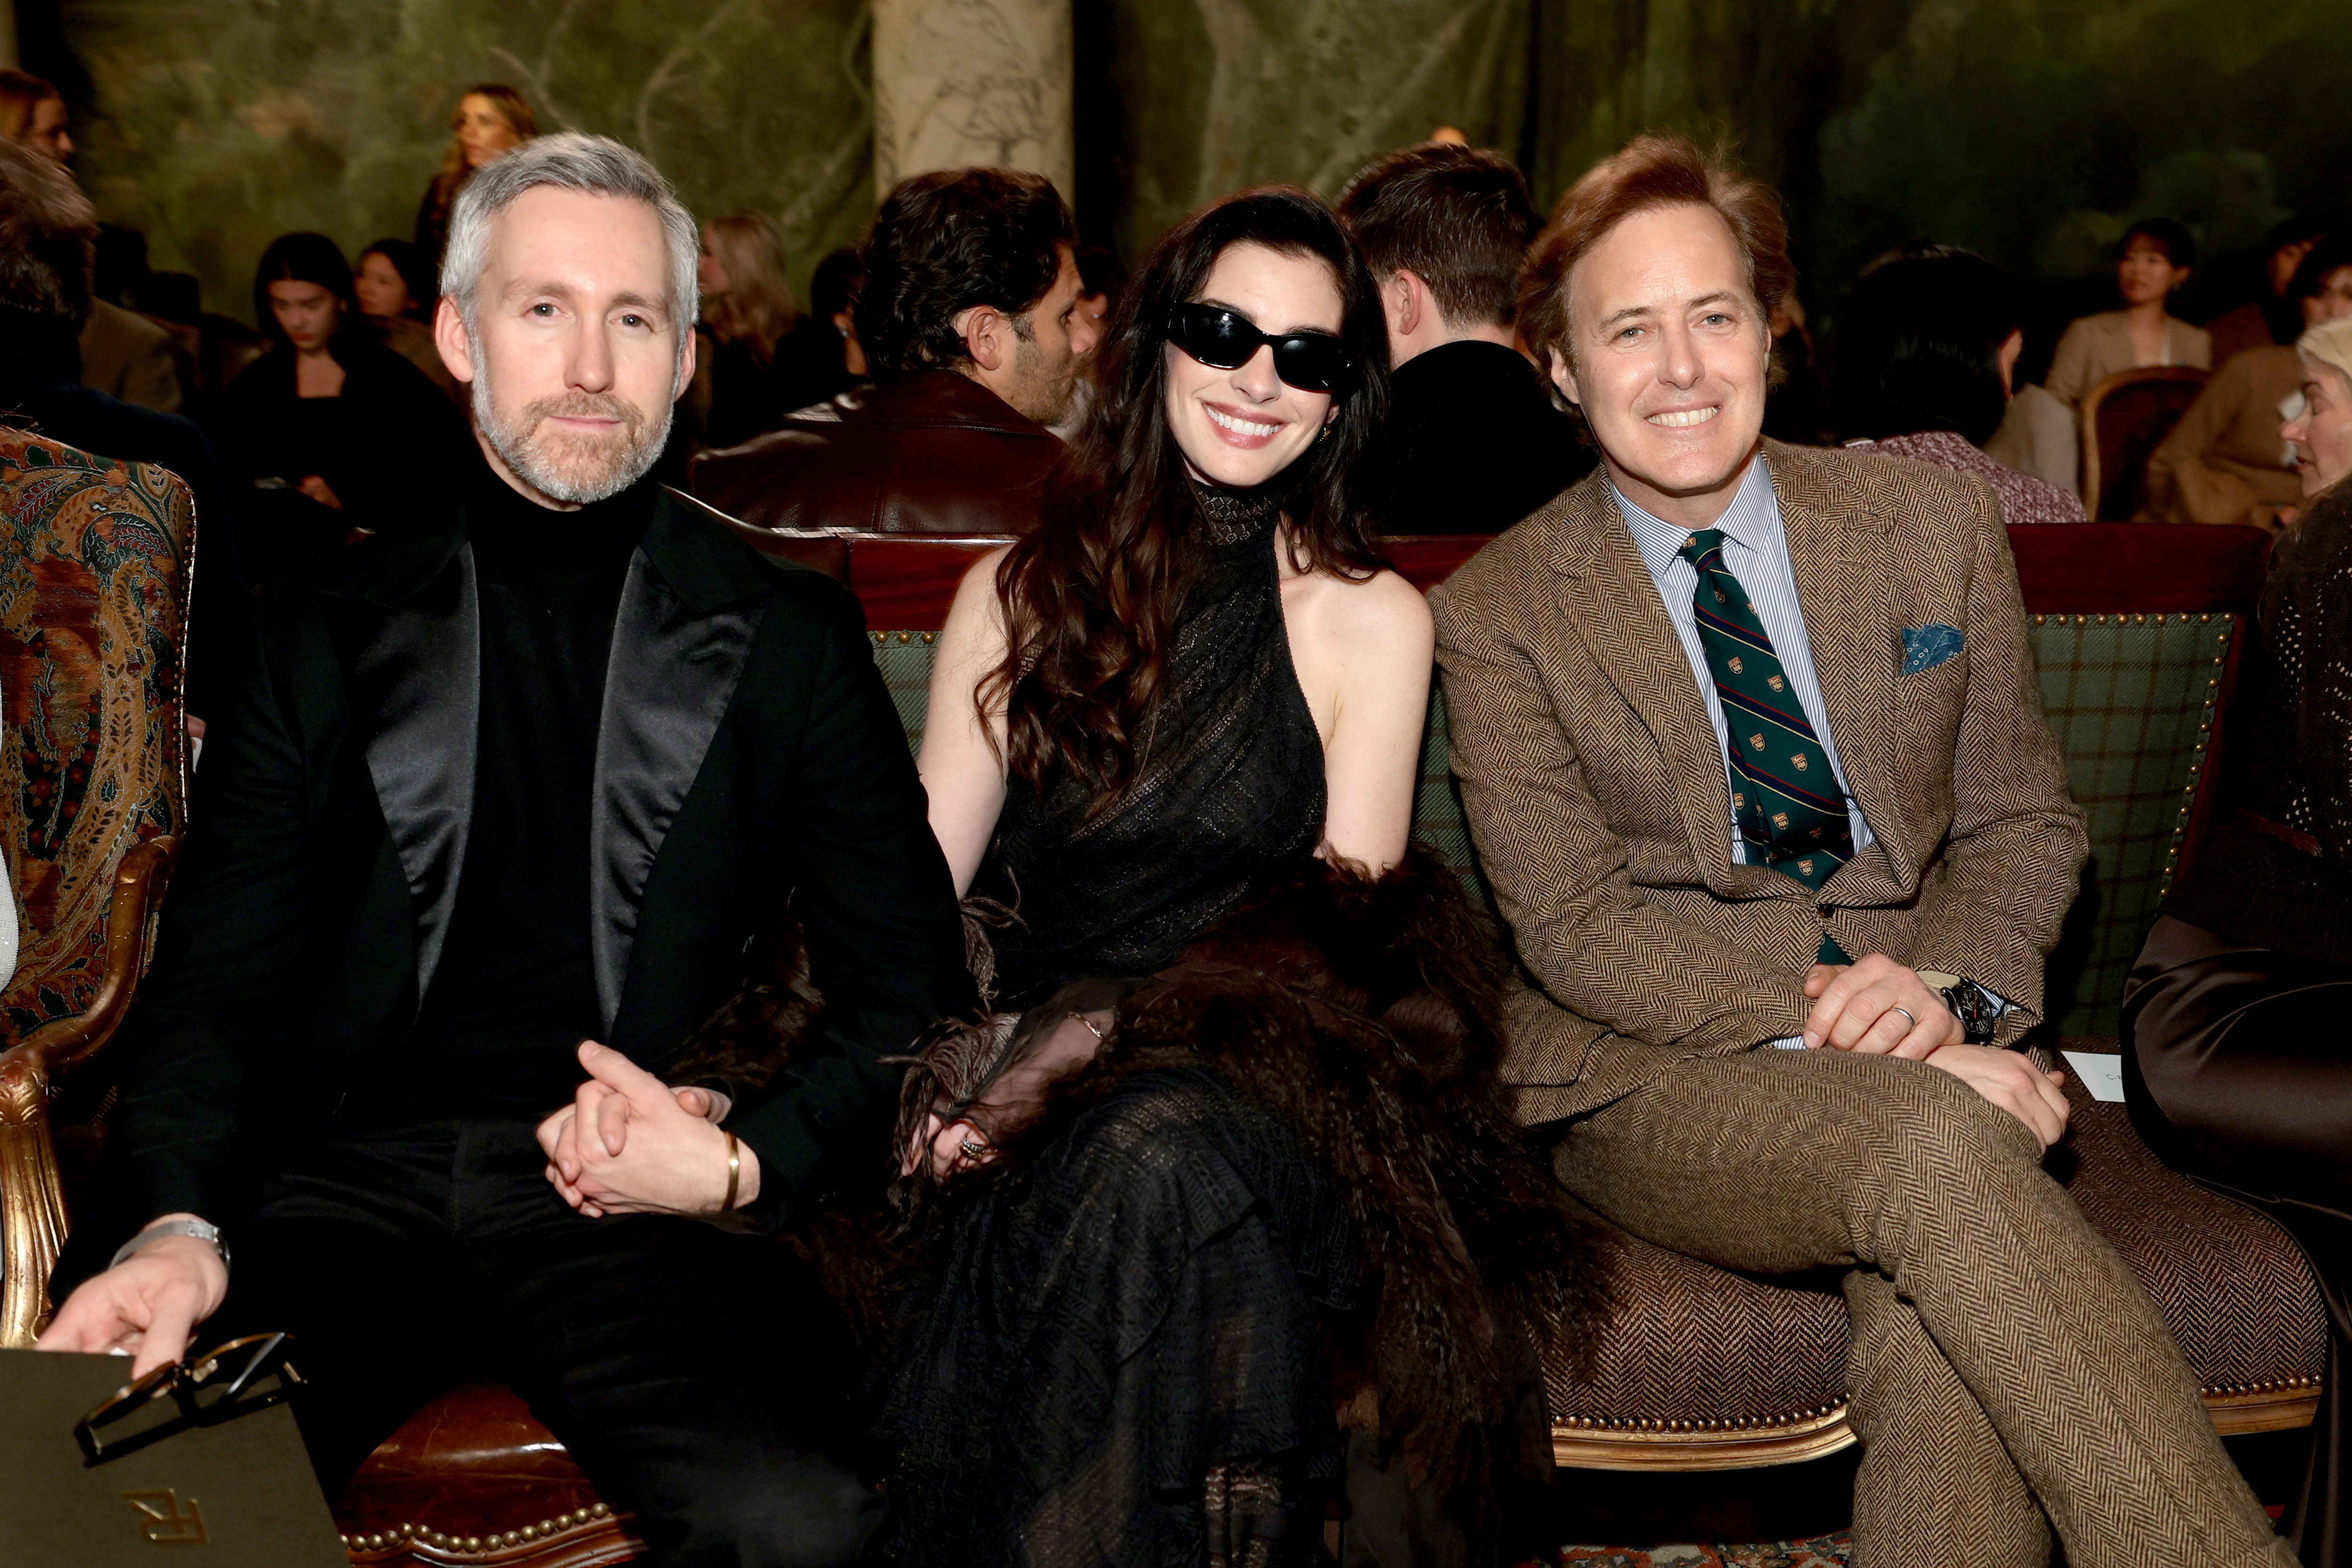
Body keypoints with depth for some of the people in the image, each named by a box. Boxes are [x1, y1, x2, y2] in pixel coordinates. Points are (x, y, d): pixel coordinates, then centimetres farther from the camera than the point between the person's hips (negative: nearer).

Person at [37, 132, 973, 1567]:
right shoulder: (327, 627, 15)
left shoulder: (789, 638, 12)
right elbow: (216, 980, 9)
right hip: (343, 1184, 1)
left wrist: (749, 1159, -7)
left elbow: (913, 998, 10)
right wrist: (178, 1225, -11)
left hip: (635, 1203, -1)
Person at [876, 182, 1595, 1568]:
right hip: (1028, 1075, 1)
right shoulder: (1020, 594, 15)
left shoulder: (1372, 621, 9)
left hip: (1243, 1091, -1)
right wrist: (941, 1060, -11)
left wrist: (1100, 1043, -14)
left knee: (1158, 1156, -36)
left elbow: (1341, 936, 1)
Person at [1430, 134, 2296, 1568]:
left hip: (1924, 1046, 2)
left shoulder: (1936, 523, 8)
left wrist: (1952, 989, -11)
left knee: (1945, 1338, -32)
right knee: (1937, 1149, -34)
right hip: (1658, 1080, -2)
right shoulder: (1498, 615, 0)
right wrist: (1832, 1017, -21)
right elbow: (1574, 929, -8)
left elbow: (2025, 820, 11)